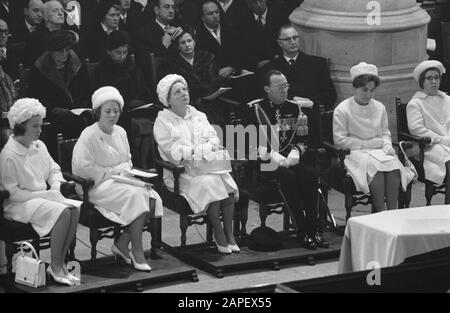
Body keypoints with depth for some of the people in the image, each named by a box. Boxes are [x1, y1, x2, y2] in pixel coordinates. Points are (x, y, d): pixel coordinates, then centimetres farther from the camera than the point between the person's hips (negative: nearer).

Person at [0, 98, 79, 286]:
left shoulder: (39, 146, 8)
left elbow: (54, 170, 19)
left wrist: (55, 187, -3)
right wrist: (44, 194, -18)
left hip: (43, 197, 7)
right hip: (19, 206, -7)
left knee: (74, 209, -21)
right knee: (62, 212, -29)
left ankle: (61, 263, -14)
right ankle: (55, 266, -19)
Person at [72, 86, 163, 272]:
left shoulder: (120, 133, 16)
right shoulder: (89, 135, -7)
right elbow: (81, 167, -14)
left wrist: (125, 170, 2)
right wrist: (111, 172, -11)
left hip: (121, 181, 7)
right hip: (99, 186, -7)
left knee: (151, 198, -21)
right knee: (136, 196, -31)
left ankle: (122, 244, -11)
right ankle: (137, 252, -24)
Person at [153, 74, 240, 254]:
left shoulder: (198, 116, 19)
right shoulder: (163, 121, 1)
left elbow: (214, 140, 10)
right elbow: (172, 152, -10)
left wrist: (194, 150, -11)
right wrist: (202, 149, -14)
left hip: (207, 166, 5)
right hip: (181, 172, -5)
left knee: (227, 182, -24)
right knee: (209, 184, -32)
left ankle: (229, 234, -17)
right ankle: (219, 236, -20)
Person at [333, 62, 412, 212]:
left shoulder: (379, 108, 14)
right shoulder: (342, 110, -3)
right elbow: (340, 141, -6)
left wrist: (387, 146, -2)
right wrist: (368, 144, -8)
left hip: (379, 150, 5)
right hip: (356, 153, -5)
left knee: (393, 165, -29)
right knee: (375, 167, -35)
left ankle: (392, 212, -31)